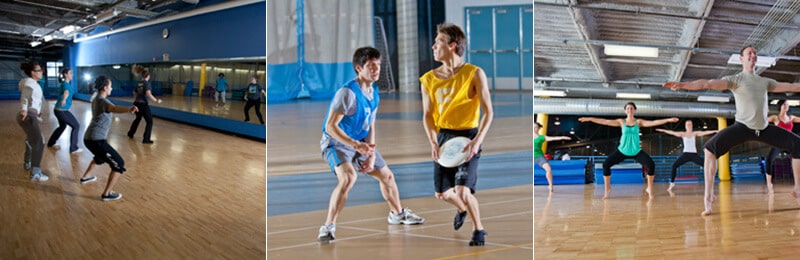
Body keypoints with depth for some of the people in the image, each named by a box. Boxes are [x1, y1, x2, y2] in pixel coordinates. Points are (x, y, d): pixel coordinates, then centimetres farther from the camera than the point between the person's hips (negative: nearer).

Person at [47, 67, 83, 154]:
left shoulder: (64, 83, 11)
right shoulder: (66, 84, -20)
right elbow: (66, 92, -46)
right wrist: (64, 99, -67)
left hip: (59, 109, 10)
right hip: (62, 110, -10)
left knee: (62, 126, 30)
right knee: (76, 126, -5)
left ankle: (51, 143, 44)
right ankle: (73, 148, -3)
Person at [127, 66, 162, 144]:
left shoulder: (138, 84, 10)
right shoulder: (147, 83, -13)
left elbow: (135, 93, 22)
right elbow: (148, 94, -27)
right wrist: (156, 100, -24)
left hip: (137, 103, 8)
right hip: (143, 104, -8)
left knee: (138, 118, 30)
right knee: (149, 121, -1)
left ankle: (130, 133, 43)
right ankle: (146, 139, -5)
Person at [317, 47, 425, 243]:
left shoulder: (374, 92, 1)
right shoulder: (348, 93, -25)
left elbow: (370, 125, 8)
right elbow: (330, 126, -27)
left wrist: (371, 154, -3)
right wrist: (355, 145, -36)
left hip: (361, 144, 8)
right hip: (336, 143, -8)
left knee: (387, 176, 17)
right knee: (349, 177, -34)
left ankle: (397, 214, 45)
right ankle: (328, 227, -27)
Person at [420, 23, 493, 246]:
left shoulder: (474, 74, -9)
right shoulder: (429, 79, 1)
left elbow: (488, 111, -10)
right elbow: (428, 115, 4)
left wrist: (477, 141, -21)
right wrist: (433, 142, -12)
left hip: (468, 136, -4)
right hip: (443, 137, 5)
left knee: (462, 190, -16)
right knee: (442, 193, 10)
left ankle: (479, 229, 11)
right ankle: (462, 210, 46)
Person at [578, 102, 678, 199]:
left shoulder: (639, 122, 0)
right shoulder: (621, 122, 0)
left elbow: (653, 123, -10)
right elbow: (605, 122, -4)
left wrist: (668, 120, -22)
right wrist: (589, 119, -10)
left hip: (636, 151, 0)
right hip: (622, 151, 0)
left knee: (651, 164, -19)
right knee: (606, 164, -12)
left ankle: (649, 188, 1)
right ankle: (607, 189, 5)